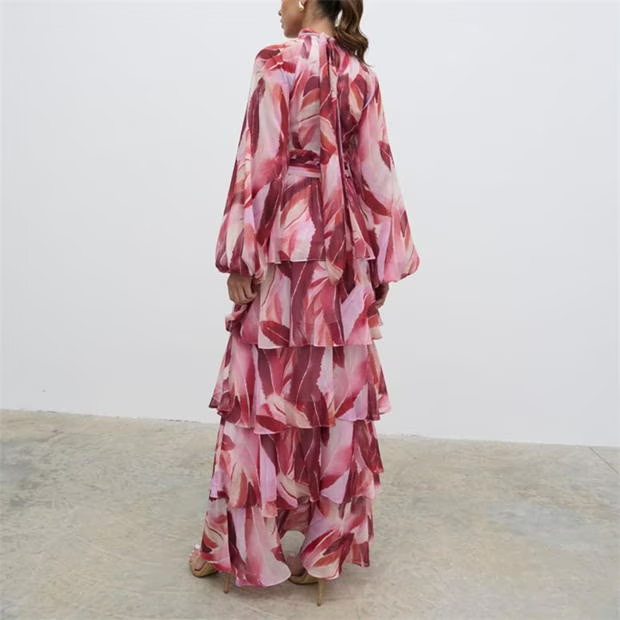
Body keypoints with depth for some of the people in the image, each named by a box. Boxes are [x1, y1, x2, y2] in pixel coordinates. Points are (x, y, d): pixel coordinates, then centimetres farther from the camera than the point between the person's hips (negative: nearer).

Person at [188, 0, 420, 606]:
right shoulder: (362, 75, 11)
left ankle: (240, 544, 19)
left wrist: (239, 258, -8)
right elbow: (376, 174, 7)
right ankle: (327, 545, 22)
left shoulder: (279, 62, -5)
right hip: (342, 256, 6)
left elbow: (259, 164, -11)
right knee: (337, 395, 10)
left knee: (264, 392, 4)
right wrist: (384, 262, 10)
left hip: (286, 250, -5)